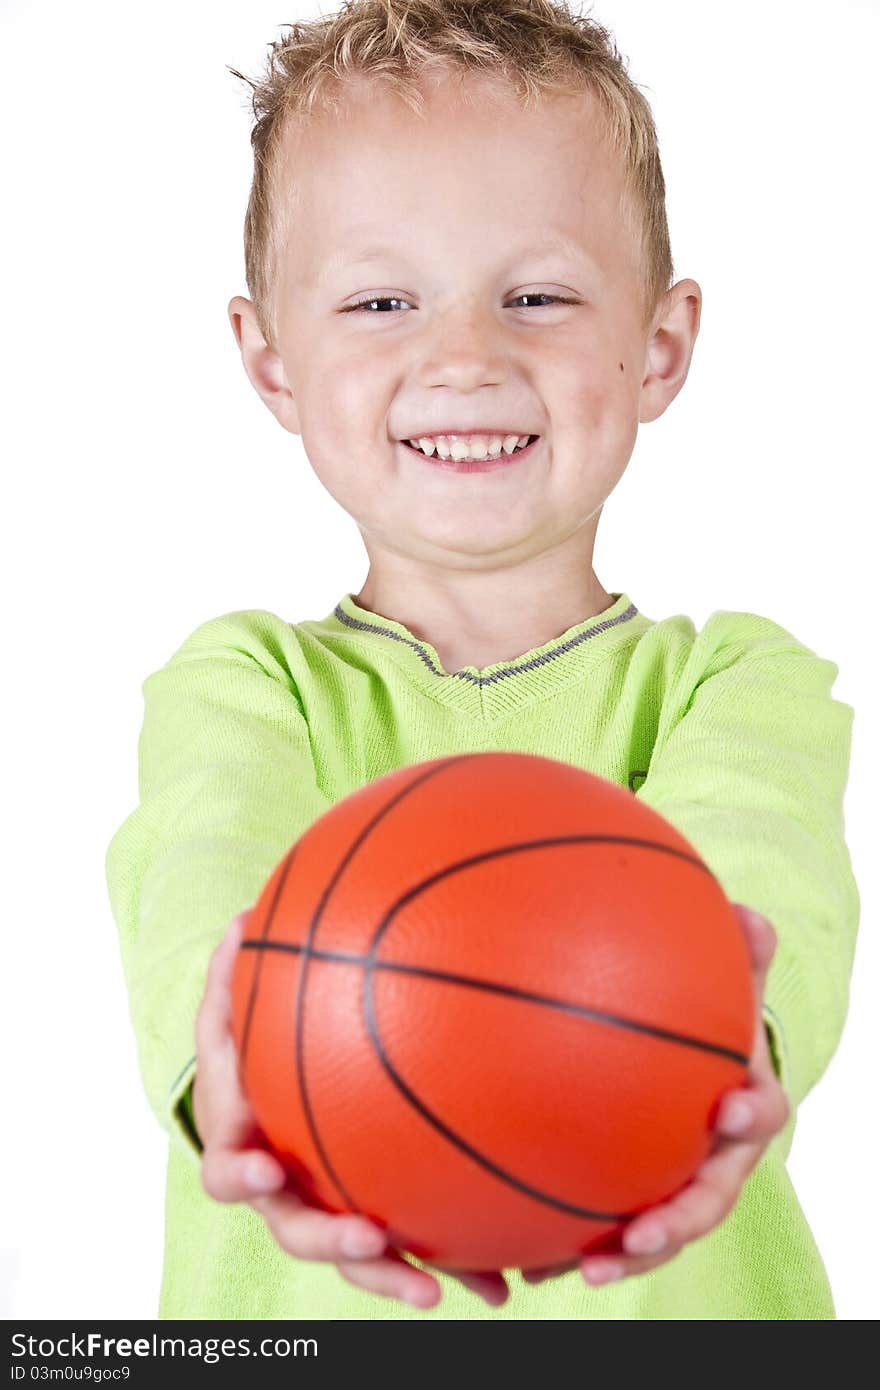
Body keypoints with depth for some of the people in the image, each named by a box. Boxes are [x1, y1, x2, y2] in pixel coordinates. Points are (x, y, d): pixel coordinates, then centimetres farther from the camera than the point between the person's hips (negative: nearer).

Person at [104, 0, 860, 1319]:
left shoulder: (742, 679, 3)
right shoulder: (245, 682, 4)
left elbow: (752, 868, -17)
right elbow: (209, 874, -16)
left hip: (677, 1301, 0)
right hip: (306, 1302, 0)